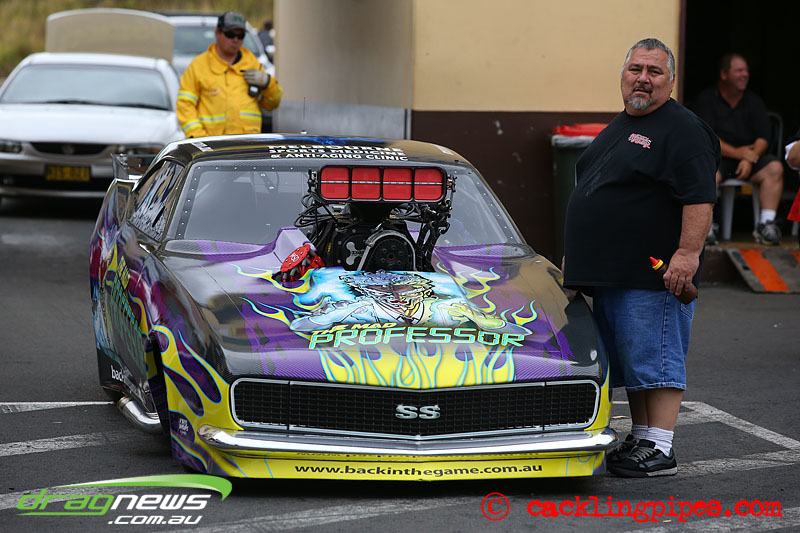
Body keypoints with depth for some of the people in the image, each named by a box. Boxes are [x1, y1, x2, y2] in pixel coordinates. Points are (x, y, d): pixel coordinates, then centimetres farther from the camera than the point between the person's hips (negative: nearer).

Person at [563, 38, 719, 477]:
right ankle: (640, 439, 19)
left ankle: (660, 450, -5)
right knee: (628, 361, 12)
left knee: (655, 359, -7)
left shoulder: (682, 130, -9)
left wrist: (688, 252, -27)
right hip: (609, 274, 9)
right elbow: (591, 192, 26)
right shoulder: (617, 128, 19)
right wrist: (576, 254, 25)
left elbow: (700, 198, -18)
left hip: (655, 275, -9)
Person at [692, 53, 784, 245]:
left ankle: (766, 224, -25)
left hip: (749, 157, 4)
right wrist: (737, 153, -19)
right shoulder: (706, 98, 2)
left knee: (775, 168, -23)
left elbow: (763, 137, 5)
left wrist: (750, 158, -16)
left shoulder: (753, 101, 14)